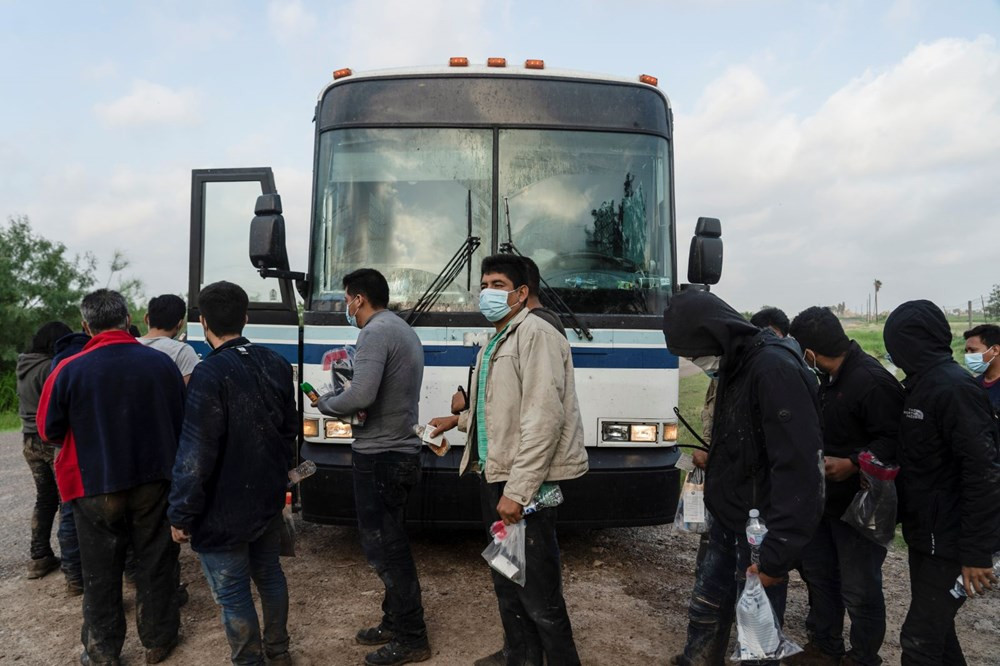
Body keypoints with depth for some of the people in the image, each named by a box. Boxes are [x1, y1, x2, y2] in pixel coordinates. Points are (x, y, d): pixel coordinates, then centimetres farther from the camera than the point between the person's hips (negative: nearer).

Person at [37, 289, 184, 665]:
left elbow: (50, 432, -2)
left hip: (95, 488, -1)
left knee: (101, 574, 13)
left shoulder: (69, 371, -15)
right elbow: (180, 423, 2)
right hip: (154, 482, 2)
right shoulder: (161, 364, -9)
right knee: (154, 564, 15)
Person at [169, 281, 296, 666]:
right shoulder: (275, 365, 2)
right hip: (268, 501, 8)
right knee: (269, 574, 22)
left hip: (223, 511, -8)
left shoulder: (210, 374, -21)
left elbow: (196, 455, -22)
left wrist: (181, 515, -13)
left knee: (232, 594, 7)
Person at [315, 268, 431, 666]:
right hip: (401, 451, 10)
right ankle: (396, 624, 28)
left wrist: (326, 403, -7)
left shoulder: (376, 333, -15)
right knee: (391, 544, 17)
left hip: (380, 457, -10)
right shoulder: (404, 331, 16)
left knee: (383, 547, -1)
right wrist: (342, 400, 8)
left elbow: (361, 396, -26)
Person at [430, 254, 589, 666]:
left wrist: (518, 490, -24)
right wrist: (459, 420, 27)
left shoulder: (535, 334, -14)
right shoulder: (494, 343, 18)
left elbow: (544, 417, -22)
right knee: (506, 579, 21)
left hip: (526, 482, -10)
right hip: (495, 476, 10)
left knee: (538, 592, -3)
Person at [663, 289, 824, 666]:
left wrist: (777, 554, -27)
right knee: (707, 605, 20)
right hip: (727, 519, 9)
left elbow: (797, 468, -28)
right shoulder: (735, 365, 6)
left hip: (759, 527, -9)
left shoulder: (775, 369, -24)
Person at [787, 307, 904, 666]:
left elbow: (894, 440, -27)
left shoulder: (872, 381, -23)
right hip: (825, 498, 10)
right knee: (819, 573, 20)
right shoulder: (829, 378, 7)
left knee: (859, 589, 5)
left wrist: (852, 464, -35)